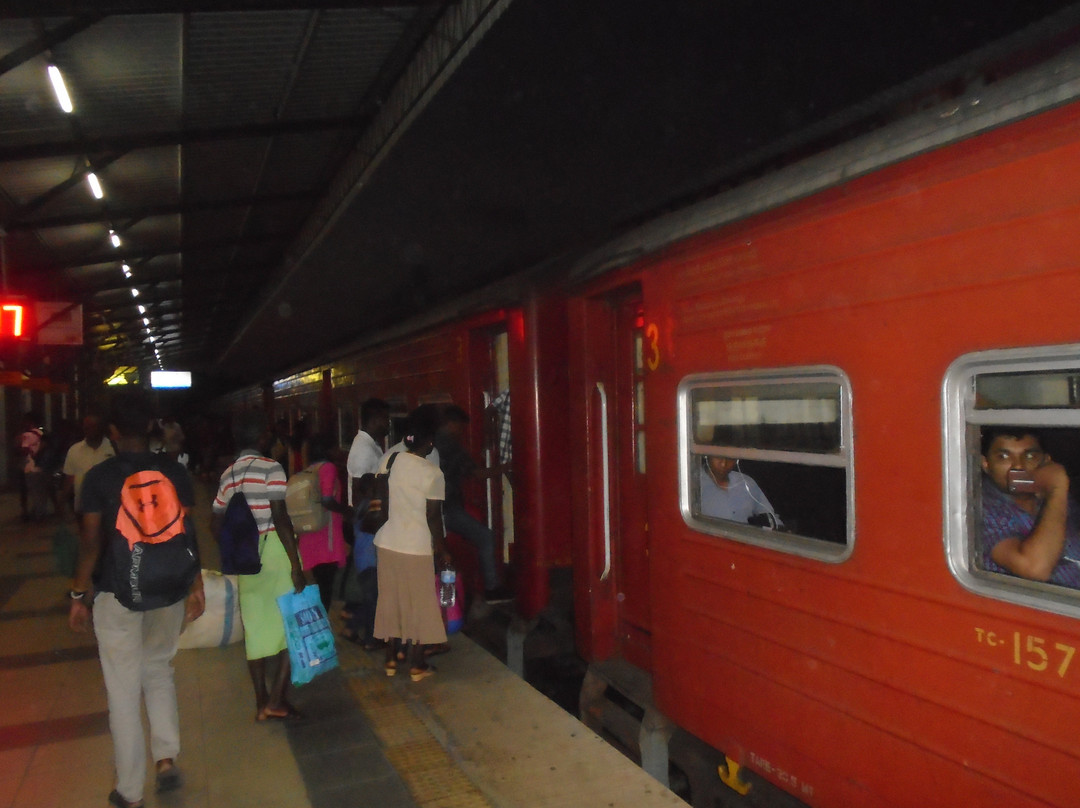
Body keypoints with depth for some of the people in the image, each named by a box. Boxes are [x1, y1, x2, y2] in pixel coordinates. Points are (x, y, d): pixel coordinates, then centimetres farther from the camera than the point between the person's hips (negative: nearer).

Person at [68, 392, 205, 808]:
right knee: (159, 671, 23)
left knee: (123, 687, 7)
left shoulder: (98, 476, -7)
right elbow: (188, 533, -1)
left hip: (116, 593, -2)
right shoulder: (175, 472, -2)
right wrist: (196, 585, 8)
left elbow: (91, 541, -8)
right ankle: (167, 757, 13)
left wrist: (79, 594, 2)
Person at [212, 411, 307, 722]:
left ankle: (261, 702, 18)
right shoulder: (270, 468, -11)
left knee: (255, 627, 12)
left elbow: (216, 523, 12)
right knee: (290, 624, 3)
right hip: (274, 549, -7)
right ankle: (275, 701, 1)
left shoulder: (228, 473, 10)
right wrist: (295, 564, -18)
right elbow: (280, 518, -18)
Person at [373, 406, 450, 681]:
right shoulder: (432, 474, -15)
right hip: (416, 547, -5)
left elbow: (382, 502, 5)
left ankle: (392, 658, 27)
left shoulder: (389, 460, -2)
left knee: (390, 600, 16)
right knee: (418, 604, 8)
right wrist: (442, 549, 1)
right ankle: (416, 665, 17)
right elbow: (433, 517, -11)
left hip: (387, 543, 5)